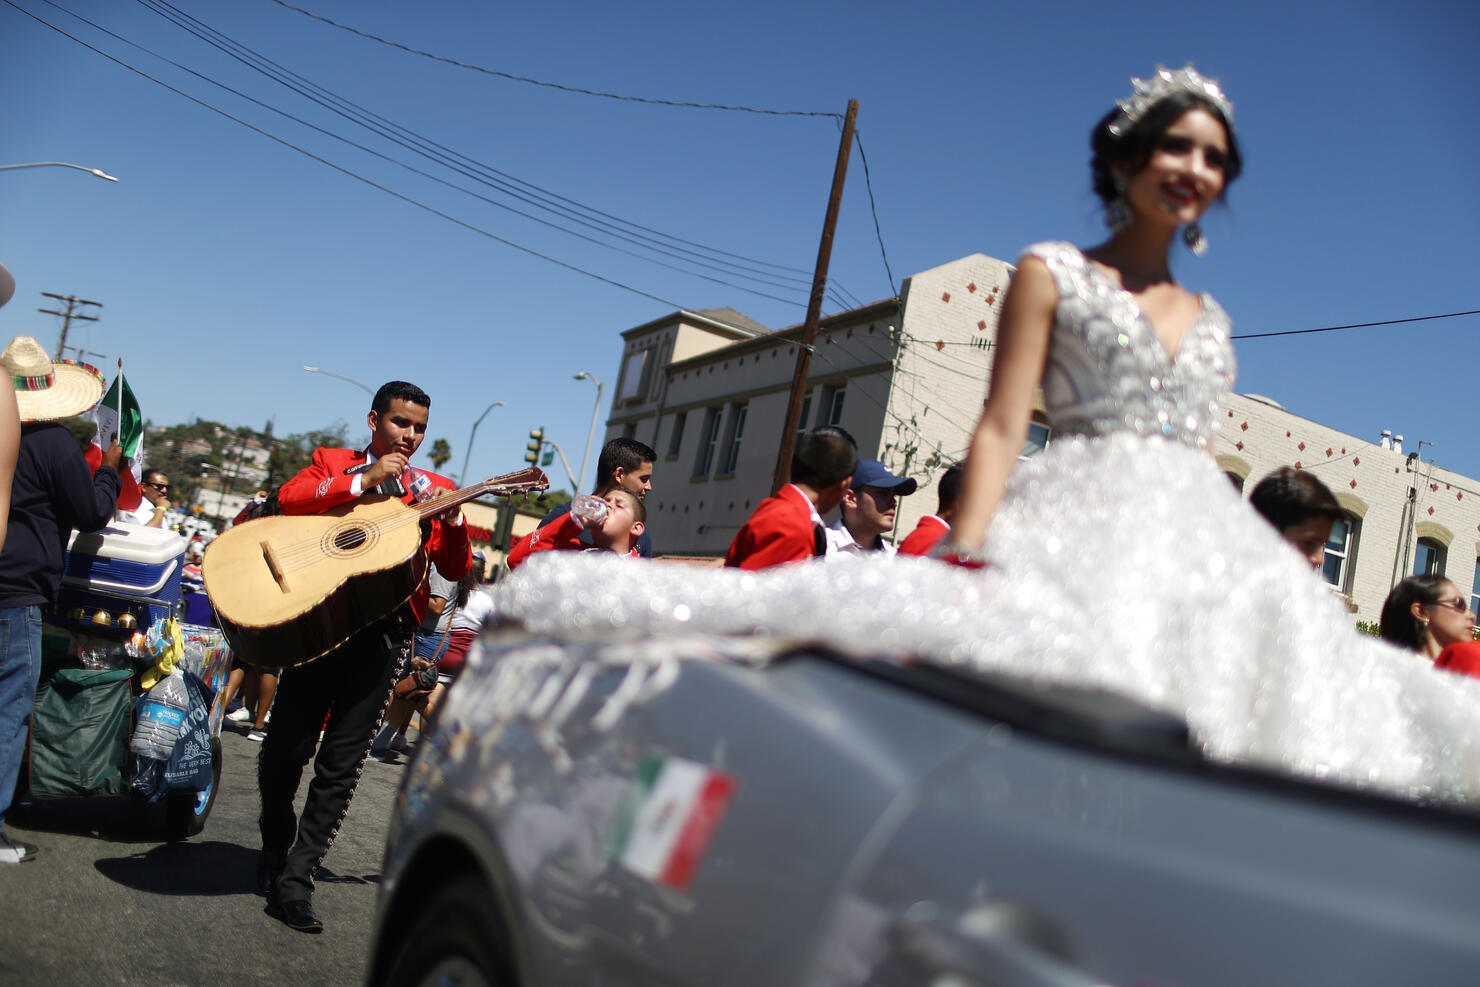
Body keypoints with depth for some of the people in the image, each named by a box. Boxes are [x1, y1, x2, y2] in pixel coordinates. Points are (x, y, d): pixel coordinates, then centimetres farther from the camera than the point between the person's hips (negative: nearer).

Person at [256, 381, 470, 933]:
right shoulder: (332, 463, 11)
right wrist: (364, 479, -14)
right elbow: (288, 499, -9)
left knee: (341, 764, -1)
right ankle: (274, 846, 33)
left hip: (385, 634, 1)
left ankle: (294, 879, 7)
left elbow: (456, 570, 8)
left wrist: (451, 517, -9)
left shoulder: (434, 489, 14)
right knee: (285, 750, 8)